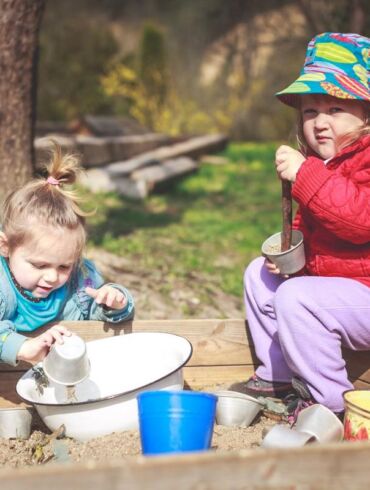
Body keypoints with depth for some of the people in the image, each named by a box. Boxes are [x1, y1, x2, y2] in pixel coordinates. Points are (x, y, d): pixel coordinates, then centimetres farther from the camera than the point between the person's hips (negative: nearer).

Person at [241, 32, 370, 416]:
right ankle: (277, 375, 20)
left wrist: (305, 176, -38)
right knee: (260, 273, 16)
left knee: (295, 298, -29)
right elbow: (308, 226, 23)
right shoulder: (321, 162, 10)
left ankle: (330, 401, -13)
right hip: (326, 275, 11)